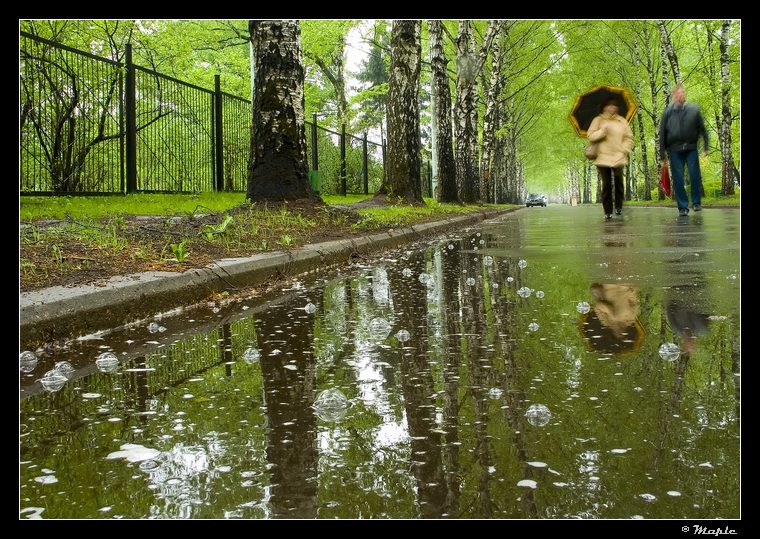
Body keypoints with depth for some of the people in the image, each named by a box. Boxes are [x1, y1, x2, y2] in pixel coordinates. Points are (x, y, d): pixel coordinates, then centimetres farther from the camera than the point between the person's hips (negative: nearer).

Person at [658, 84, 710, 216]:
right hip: (675, 150, 0)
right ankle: (683, 207, 8)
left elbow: (702, 129, 7)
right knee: (678, 179, 0)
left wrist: (706, 146, 2)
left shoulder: (694, 110, 3)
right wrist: (662, 152, 2)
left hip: (691, 149, 0)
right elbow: (662, 133, 4)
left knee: (695, 176, -4)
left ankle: (696, 202, 12)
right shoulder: (668, 112, 2)